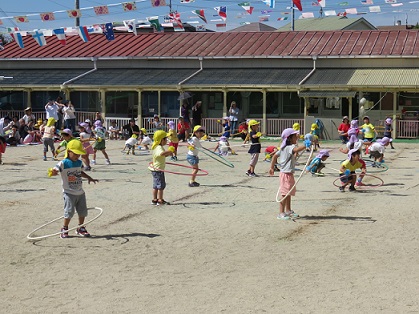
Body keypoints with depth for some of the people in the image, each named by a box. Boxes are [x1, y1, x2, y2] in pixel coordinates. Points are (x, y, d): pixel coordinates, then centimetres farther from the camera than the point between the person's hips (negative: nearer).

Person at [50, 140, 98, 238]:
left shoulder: (79, 163, 9)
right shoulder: (63, 163, -12)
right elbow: (55, 170, -22)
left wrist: (89, 178, 24)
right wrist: (53, 172, -44)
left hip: (80, 192, 7)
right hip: (69, 193, -6)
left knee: (82, 211, 11)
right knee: (69, 212, -9)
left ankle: (80, 228, 26)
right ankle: (64, 229, 7)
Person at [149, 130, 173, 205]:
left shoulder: (157, 147, 13)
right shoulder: (159, 148, -20)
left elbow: (163, 156, 28)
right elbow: (161, 153, -44)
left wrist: (167, 154, 11)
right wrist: (169, 151, -33)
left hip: (155, 169, 10)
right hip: (158, 169, -10)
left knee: (156, 185, 14)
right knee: (161, 185, -3)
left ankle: (154, 200, 20)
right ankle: (160, 200, 1)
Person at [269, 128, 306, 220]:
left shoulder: (283, 148, 11)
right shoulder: (290, 147, -18)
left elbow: (275, 156, 18)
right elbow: (296, 149, -41)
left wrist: (272, 167, 21)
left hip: (288, 174, 11)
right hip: (286, 173, -11)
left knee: (289, 193, 20)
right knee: (285, 194, -9)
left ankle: (288, 211, 31)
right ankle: (281, 213, -7)